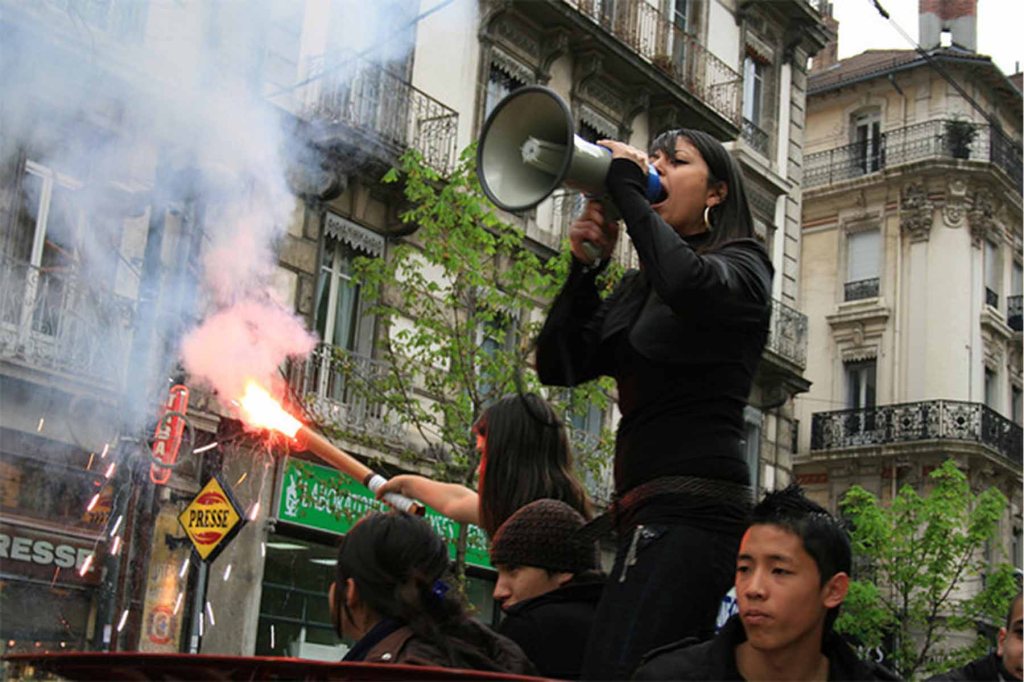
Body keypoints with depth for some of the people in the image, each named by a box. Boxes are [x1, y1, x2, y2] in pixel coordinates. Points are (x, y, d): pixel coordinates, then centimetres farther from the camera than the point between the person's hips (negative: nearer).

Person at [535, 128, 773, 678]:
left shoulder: (742, 263, 4)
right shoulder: (638, 286, 23)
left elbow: (689, 283, -21)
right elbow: (558, 365, 15)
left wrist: (627, 189, -8)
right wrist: (587, 264, 4)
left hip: (693, 507, -8)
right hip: (648, 513, 8)